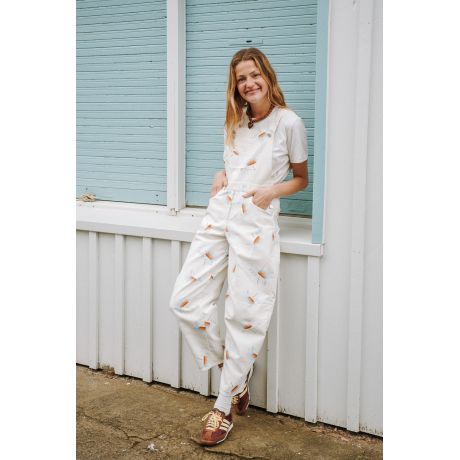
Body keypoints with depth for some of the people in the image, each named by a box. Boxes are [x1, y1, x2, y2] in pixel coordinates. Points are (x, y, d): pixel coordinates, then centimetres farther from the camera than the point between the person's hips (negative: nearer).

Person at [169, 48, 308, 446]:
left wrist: (272, 190, -12)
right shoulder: (235, 122, 14)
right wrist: (221, 176, 6)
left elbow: (301, 178, 6)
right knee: (185, 300, -1)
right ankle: (235, 373, 19)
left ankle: (224, 408, 12)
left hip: (256, 222, -6)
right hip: (219, 214, 6)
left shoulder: (289, 122, -3)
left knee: (245, 315, -1)